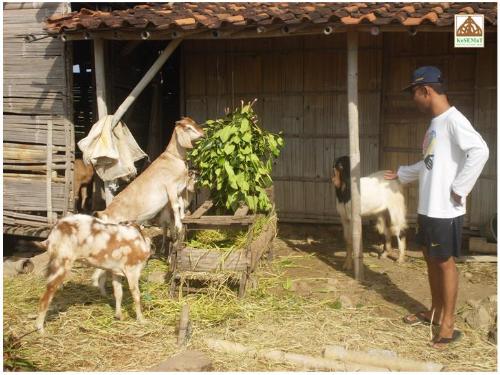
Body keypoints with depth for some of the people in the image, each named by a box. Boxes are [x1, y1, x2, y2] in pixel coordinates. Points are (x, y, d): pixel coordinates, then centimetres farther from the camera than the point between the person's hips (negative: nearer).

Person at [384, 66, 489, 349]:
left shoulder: (453, 120, -18)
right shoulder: (435, 123, 13)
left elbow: (480, 151, -32)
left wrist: (459, 188, -26)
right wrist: (401, 173, 31)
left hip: (446, 210, -9)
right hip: (428, 208, 9)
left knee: (445, 263, 0)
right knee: (431, 259, 18)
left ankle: (448, 324, 11)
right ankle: (436, 311, 32)